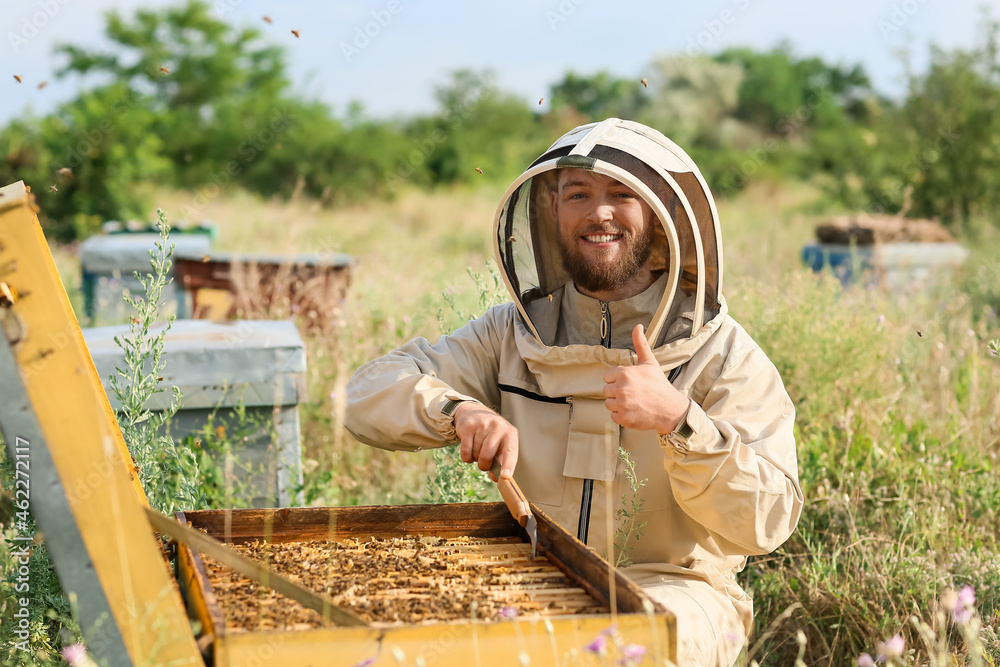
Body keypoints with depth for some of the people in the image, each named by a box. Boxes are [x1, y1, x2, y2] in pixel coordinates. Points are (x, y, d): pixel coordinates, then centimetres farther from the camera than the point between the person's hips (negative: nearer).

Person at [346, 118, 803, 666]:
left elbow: (767, 522, -13)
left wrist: (678, 419, -29)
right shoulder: (513, 336, 6)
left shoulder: (724, 354, -3)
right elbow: (369, 394, 1)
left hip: (670, 588, -2)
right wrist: (459, 410, -21)